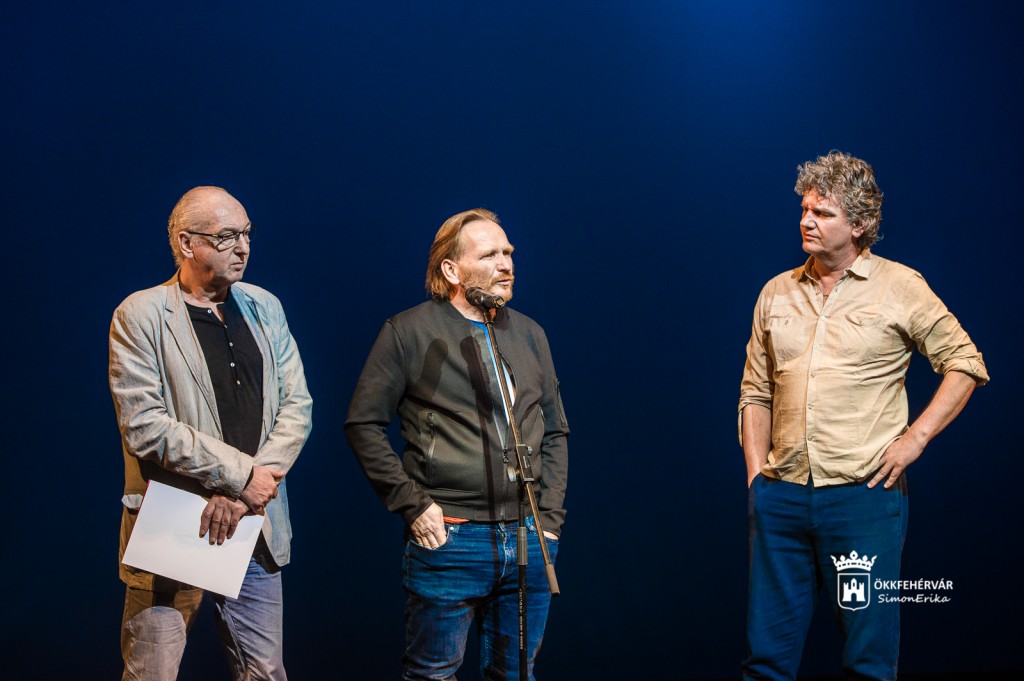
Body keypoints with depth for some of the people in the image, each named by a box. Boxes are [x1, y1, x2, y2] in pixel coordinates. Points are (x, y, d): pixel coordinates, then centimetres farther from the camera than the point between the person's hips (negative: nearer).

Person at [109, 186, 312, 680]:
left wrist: (243, 494, -10)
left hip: (255, 528, 5)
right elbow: (144, 426, -14)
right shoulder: (140, 316, -5)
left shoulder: (264, 308, 10)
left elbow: (297, 407, 4)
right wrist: (241, 473, -14)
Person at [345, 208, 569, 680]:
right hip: (447, 537, -4)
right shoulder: (409, 332, -3)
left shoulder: (529, 334, 12)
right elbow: (364, 424, -3)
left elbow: (555, 431, 18)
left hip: (527, 541, 5)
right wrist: (412, 505, -9)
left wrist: (550, 516, 8)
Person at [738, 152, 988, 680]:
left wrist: (915, 438, -6)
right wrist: (756, 475, 5)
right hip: (781, 496, 4)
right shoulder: (777, 293, 12)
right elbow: (756, 393, 14)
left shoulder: (899, 287, 1)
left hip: (864, 494, -3)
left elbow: (965, 364, 3)